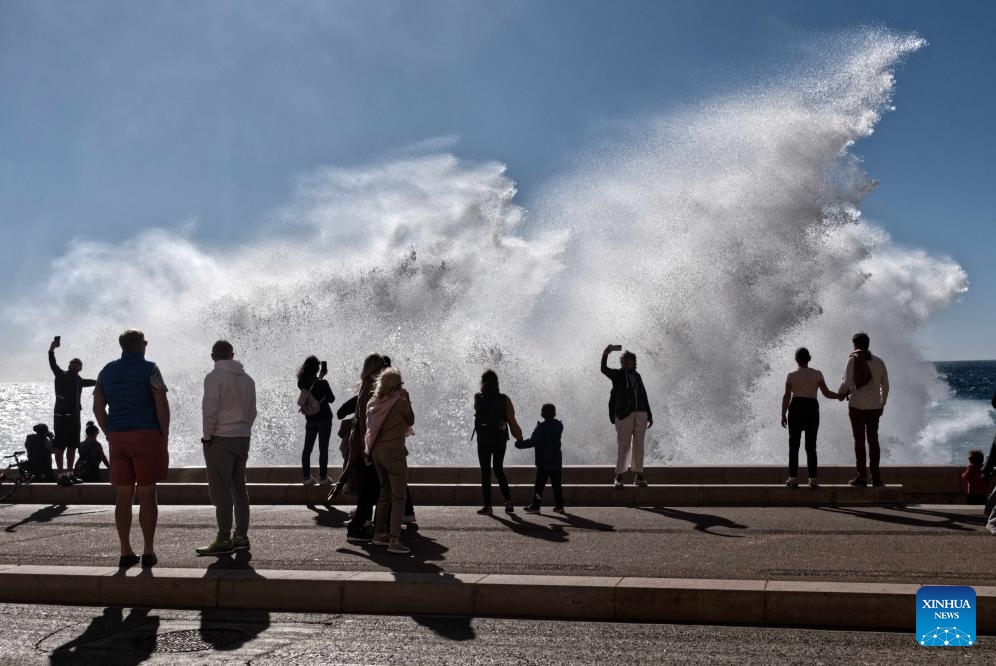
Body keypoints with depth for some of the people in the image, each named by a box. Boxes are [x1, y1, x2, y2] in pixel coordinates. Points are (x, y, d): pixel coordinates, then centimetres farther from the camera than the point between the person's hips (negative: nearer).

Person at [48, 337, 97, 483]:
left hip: (74, 416, 7)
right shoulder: (61, 375, -2)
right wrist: (52, 349, -33)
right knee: (60, 446, -5)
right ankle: (61, 473, -5)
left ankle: (69, 472, 21)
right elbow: (53, 364, -17)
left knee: (72, 446, 12)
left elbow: (90, 382, 37)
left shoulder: (78, 380, 16)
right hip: (61, 416, -7)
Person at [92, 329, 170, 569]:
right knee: (147, 495, 0)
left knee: (124, 496, 8)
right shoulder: (149, 369, -5)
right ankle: (148, 553, 1)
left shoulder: (107, 371, 10)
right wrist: (165, 435, -3)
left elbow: (98, 407, 9)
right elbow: (162, 405, -11)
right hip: (146, 435, -4)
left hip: (117, 438, 4)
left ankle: (126, 552, 9)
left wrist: (110, 435, 14)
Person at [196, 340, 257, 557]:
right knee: (239, 488, 13)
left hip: (220, 439, -7)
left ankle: (224, 540, -4)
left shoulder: (214, 377, -9)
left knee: (221, 491, -4)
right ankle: (241, 536, 16)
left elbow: (210, 410, -14)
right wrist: (244, 431, 17)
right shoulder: (247, 379, 11)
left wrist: (207, 436, -5)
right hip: (242, 439, 7)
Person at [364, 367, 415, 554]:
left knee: (385, 493, 20)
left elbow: (370, 426, 13)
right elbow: (410, 422, 3)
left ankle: (379, 534, 23)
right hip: (394, 452, -7)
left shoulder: (373, 403, 5)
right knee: (399, 497, -3)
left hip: (376, 452, 7)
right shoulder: (401, 403, -12)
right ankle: (394, 540, -9)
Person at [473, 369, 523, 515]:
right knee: (498, 469, 17)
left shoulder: (478, 398, -9)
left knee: (485, 472, 6)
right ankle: (508, 500, 4)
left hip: (484, 440, -2)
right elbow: (512, 421, -7)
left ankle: (487, 505, 4)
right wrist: (519, 437, 3)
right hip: (500, 439, 2)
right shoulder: (504, 399, -5)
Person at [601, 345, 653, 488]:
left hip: (641, 414, 4)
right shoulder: (618, 375, 5)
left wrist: (649, 416, 16)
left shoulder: (637, 376, 18)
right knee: (623, 446, -3)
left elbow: (644, 396, 19)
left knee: (639, 446, 5)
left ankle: (639, 476, 10)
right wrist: (605, 354, -28)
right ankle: (619, 476, 3)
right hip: (624, 415, -4)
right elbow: (604, 369, -13)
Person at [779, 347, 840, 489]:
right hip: (812, 409, 1)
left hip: (796, 409, -1)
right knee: (811, 445, 7)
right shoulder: (817, 374, 0)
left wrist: (783, 415, 1)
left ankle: (793, 478, 0)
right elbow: (826, 393, -4)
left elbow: (786, 396, -4)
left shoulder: (791, 376, -1)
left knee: (794, 444, 4)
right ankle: (813, 479, 3)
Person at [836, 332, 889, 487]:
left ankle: (861, 476, -2)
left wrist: (840, 394, 7)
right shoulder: (879, 362, 8)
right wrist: (882, 404, 20)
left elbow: (847, 382, -12)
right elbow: (885, 386, 10)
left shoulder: (853, 360, -5)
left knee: (859, 440, -1)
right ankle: (875, 476, 7)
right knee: (873, 440, 9)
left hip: (857, 405, -4)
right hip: (875, 406, 4)